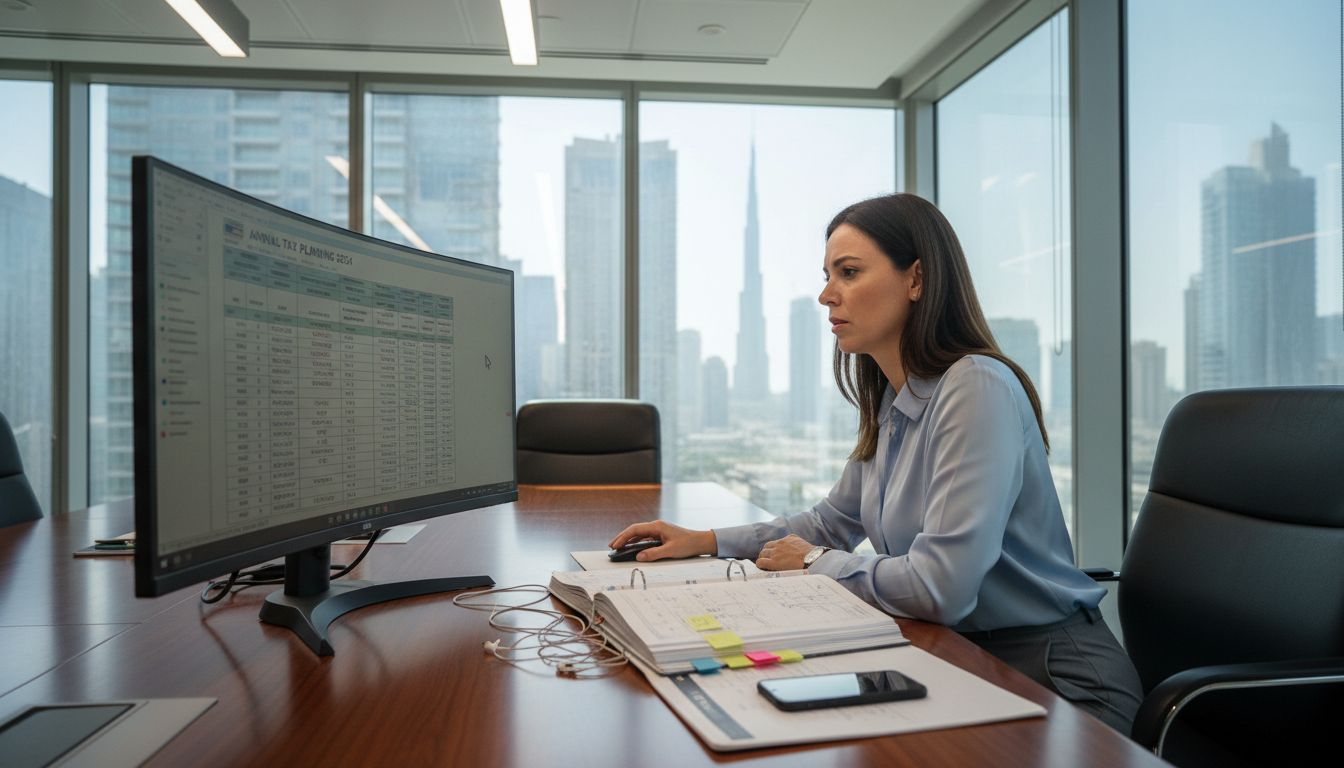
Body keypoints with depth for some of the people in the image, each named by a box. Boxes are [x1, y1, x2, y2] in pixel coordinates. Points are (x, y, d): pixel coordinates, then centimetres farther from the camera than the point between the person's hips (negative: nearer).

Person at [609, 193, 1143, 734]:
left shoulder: (978, 387, -23)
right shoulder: (890, 405, 4)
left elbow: (939, 587, -30)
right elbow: (833, 521, 17)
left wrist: (814, 562, -12)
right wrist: (707, 541, 7)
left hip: (1049, 672, -7)